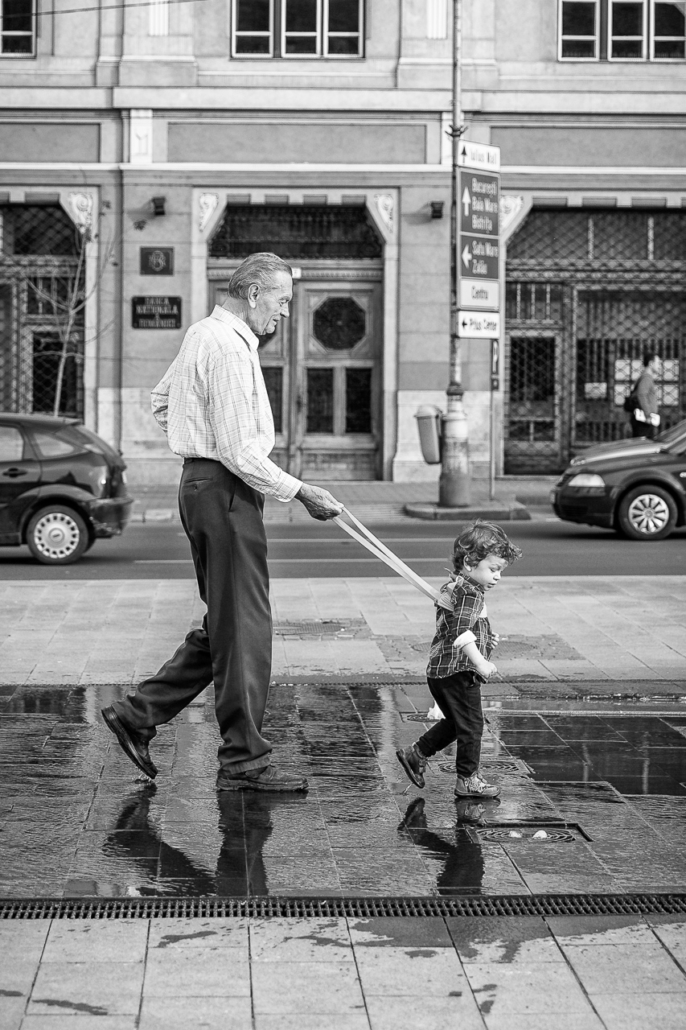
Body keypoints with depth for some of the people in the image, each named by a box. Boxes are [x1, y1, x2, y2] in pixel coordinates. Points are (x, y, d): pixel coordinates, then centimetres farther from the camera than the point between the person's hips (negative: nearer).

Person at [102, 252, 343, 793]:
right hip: (225, 491, -10)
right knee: (243, 629, -5)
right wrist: (302, 492, -15)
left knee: (224, 626, 15)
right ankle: (244, 761, 1)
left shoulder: (203, 333, 15)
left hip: (202, 484, 10)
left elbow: (162, 401, 29)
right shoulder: (229, 348, -17)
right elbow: (240, 453, -21)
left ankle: (138, 713, 18)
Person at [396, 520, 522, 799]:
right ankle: (468, 780, 8)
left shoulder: (451, 588, 15)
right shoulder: (469, 593, -18)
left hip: (441, 671, 10)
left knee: (455, 722, 23)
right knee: (471, 725, 0)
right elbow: (460, 632, -29)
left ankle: (416, 754, 28)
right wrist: (480, 662, -33)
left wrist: (485, 639, 20)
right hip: (458, 671, -10)